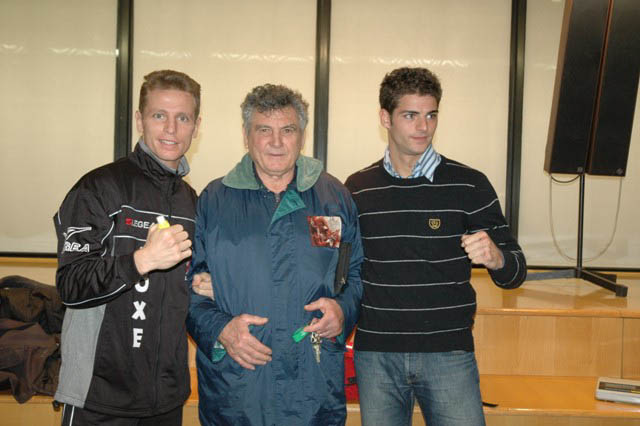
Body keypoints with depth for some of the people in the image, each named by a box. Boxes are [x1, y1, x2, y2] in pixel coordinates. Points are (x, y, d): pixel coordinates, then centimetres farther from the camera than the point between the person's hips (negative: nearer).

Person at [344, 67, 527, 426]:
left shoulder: (469, 185, -1)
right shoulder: (357, 189, 5)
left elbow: (515, 272, 0)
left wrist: (495, 258, -22)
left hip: (449, 353, -1)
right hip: (376, 356, 2)